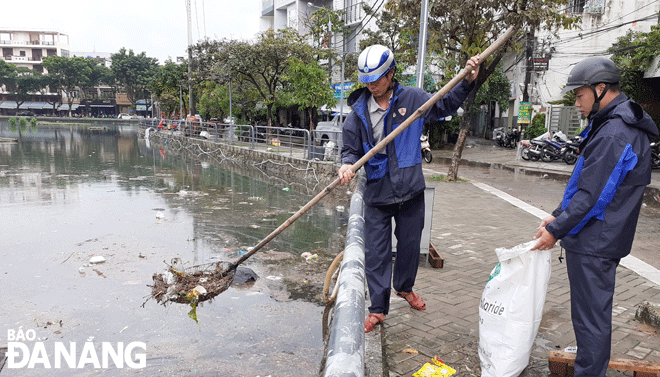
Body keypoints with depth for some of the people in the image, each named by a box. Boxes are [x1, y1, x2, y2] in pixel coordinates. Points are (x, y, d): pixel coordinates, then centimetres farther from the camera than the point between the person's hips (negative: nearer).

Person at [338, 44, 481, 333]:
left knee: (410, 245, 16)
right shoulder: (359, 111, 0)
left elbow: (446, 105, 14)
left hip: (410, 190, 1)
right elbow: (351, 148, 4)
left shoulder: (412, 99, 0)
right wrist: (347, 165, -18)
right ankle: (378, 309, 17)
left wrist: (468, 81, 1)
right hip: (376, 193, 0)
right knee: (376, 253, 2)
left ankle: (404, 287, 43)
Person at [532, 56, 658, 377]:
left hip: (593, 243, -11)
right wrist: (558, 215, 14)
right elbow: (587, 185, 17)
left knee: (591, 316, 2)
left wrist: (556, 230, -15)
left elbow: (591, 195, -24)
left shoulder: (613, 135, -22)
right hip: (599, 239, 11)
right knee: (593, 311, 23)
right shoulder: (618, 124, 13)